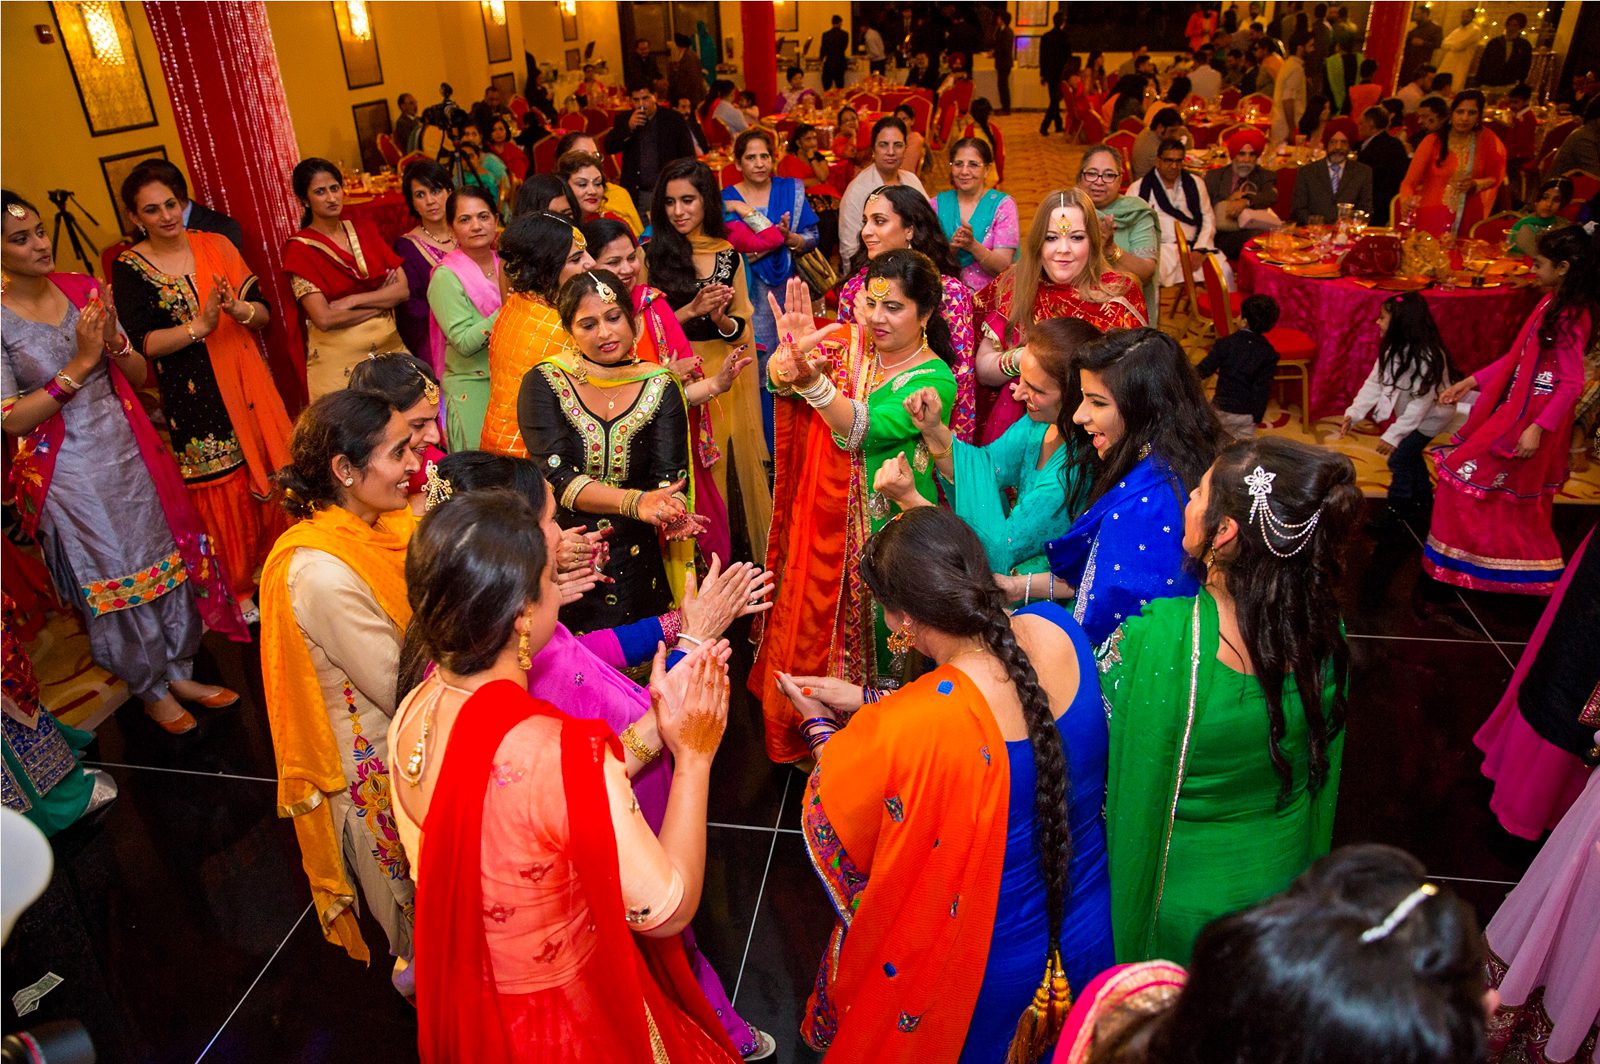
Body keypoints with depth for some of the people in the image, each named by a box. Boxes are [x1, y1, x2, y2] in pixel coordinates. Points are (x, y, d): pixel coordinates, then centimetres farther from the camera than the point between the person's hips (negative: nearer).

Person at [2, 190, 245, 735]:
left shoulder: (83, 290, 0)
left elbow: (141, 374, 5)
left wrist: (114, 343, -16)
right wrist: (80, 362, -21)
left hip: (129, 450, 4)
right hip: (68, 472, -4)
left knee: (166, 557, 12)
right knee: (115, 581, 8)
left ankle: (179, 672, 30)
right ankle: (150, 689, 28)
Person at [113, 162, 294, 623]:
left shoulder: (215, 246, 5)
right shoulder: (129, 268, -2)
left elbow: (264, 312, 2)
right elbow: (139, 343, -11)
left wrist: (241, 311, -20)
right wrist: (198, 326, -23)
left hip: (248, 383, 3)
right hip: (195, 400, -2)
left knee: (273, 479, 7)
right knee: (226, 498, 4)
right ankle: (239, 590, 22)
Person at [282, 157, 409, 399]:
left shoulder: (363, 229, 8)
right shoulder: (299, 249, -5)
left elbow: (403, 289, 0)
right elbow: (324, 318, -14)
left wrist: (352, 301, -12)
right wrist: (381, 300, -7)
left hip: (390, 346, 4)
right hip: (339, 359, -4)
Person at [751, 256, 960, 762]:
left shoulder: (933, 379, -13)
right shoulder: (847, 342, 0)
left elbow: (863, 430, -27)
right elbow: (779, 382, -15)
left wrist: (811, 378, -41)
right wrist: (790, 351, -37)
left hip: (883, 526, -4)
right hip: (821, 514, 4)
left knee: (870, 632, 9)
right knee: (808, 621, 15)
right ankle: (799, 734, 38)